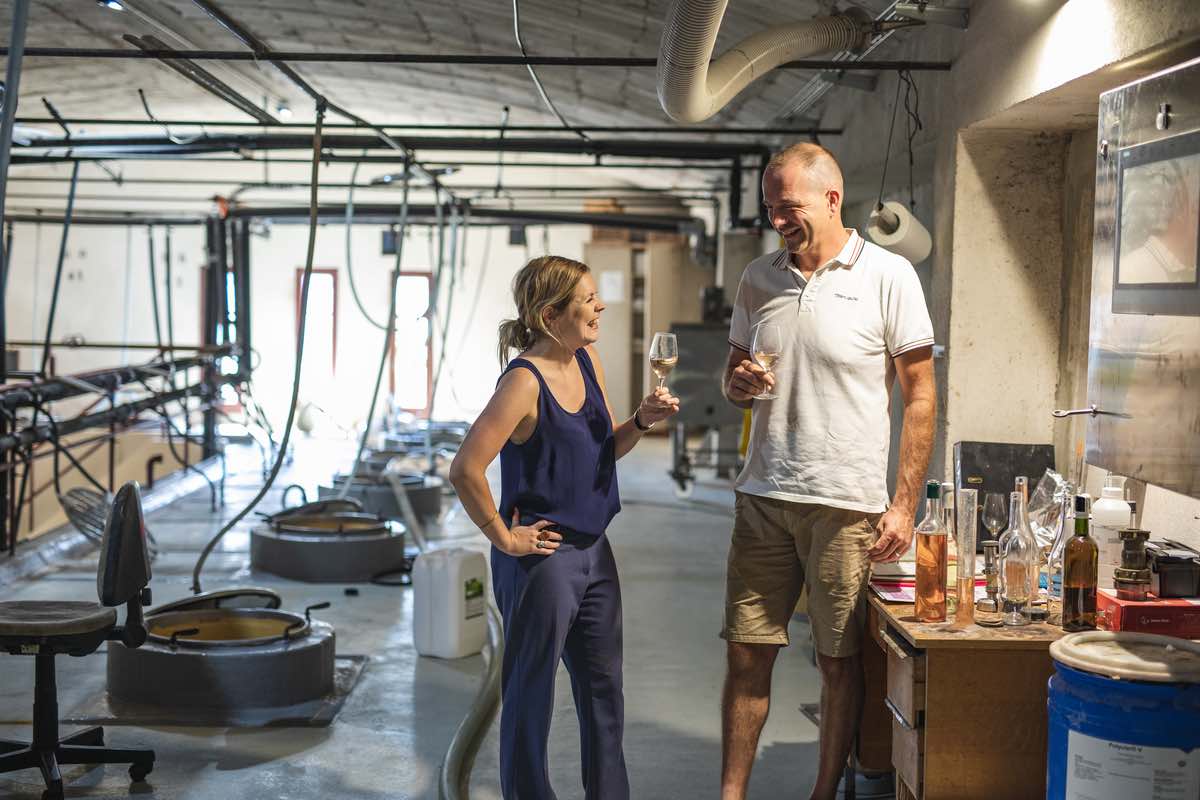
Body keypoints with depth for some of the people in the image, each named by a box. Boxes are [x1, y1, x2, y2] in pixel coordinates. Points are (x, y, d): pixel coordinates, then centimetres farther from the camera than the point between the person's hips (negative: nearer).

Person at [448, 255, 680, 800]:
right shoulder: (525, 381, -20)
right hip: (542, 557, -8)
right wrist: (505, 538, -18)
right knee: (530, 695, 5)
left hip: (594, 550, 8)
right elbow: (465, 471, -27)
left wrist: (642, 421, -3)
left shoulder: (587, 360, 4)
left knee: (603, 689, 17)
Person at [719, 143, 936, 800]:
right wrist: (740, 384, -6)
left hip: (846, 504, -4)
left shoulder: (887, 276, -4)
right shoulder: (759, 278, 10)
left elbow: (919, 395, -3)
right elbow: (732, 378, 20)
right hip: (763, 498, 4)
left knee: (839, 662, 5)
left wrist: (903, 506, -8)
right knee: (746, 654, 5)